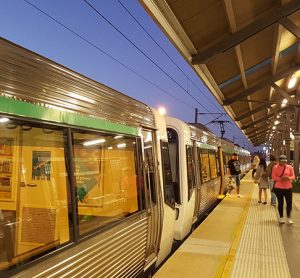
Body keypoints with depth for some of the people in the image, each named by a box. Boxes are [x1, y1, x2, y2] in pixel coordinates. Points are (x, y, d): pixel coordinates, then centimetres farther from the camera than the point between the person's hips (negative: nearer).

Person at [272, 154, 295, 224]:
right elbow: (273, 177, -8)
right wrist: (281, 179, -23)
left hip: (288, 188, 2)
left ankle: (289, 218, 17)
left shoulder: (290, 167, 4)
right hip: (279, 188, -2)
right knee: (280, 203, 7)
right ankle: (281, 218, 19)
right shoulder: (275, 167, -4)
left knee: (289, 203, 2)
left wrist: (289, 178, -17)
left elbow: (293, 176, 5)